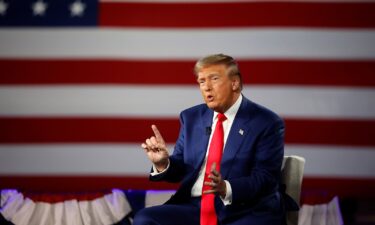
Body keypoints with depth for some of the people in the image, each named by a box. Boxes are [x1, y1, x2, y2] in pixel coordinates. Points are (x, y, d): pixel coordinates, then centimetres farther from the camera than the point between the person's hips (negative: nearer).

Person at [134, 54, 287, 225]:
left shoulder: (266, 123, -2)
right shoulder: (191, 118, 14)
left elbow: (265, 179, -9)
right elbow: (181, 170, 16)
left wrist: (226, 188, -26)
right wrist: (163, 163, -8)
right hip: (196, 209, 5)